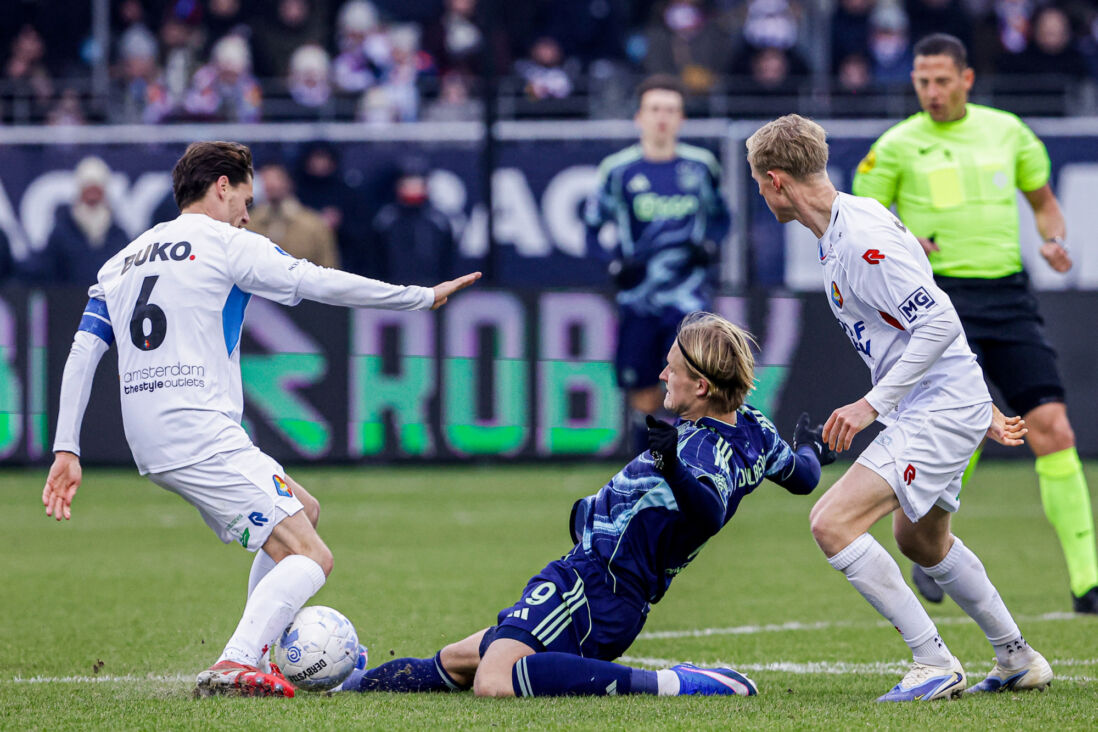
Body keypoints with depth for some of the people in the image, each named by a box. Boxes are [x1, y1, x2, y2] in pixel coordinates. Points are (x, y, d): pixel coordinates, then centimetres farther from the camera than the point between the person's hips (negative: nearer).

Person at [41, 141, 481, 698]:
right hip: (203, 437, -8)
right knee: (311, 558, -11)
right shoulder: (225, 243, 0)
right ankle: (234, 666, -31)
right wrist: (425, 297, 6)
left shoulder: (123, 260, 20)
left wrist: (66, 449, 9)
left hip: (150, 444, 8)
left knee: (303, 510, 24)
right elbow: (325, 285, -3)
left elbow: (82, 353, 13)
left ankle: (256, 652, 17)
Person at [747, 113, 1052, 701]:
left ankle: (935, 664, -14)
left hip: (940, 409, -11)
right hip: (928, 407, 11)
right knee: (922, 542, 28)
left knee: (832, 523, -19)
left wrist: (872, 404, -24)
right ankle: (1018, 660, 41)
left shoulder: (863, 239, -22)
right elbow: (926, 318, 20)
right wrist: (981, 408, 24)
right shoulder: (838, 233, 11)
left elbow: (940, 323, -27)